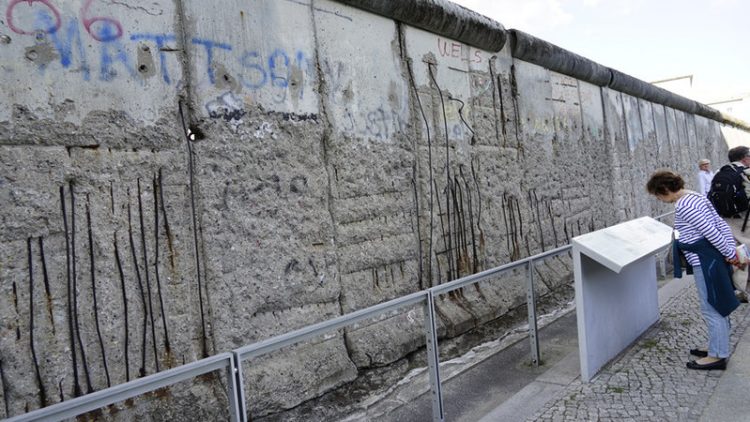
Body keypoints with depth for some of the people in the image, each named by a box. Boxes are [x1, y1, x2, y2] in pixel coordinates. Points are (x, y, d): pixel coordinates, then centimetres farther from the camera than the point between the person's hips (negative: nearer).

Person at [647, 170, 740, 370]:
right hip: (714, 258, 10)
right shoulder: (695, 196, 11)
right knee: (718, 306, 20)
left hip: (705, 263, -10)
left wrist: (729, 254, -13)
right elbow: (721, 224, 10)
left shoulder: (683, 206, -20)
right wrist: (732, 249, 7)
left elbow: (710, 231, -23)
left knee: (711, 309, 2)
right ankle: (717, 347, 33)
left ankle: (717, 356, 14)